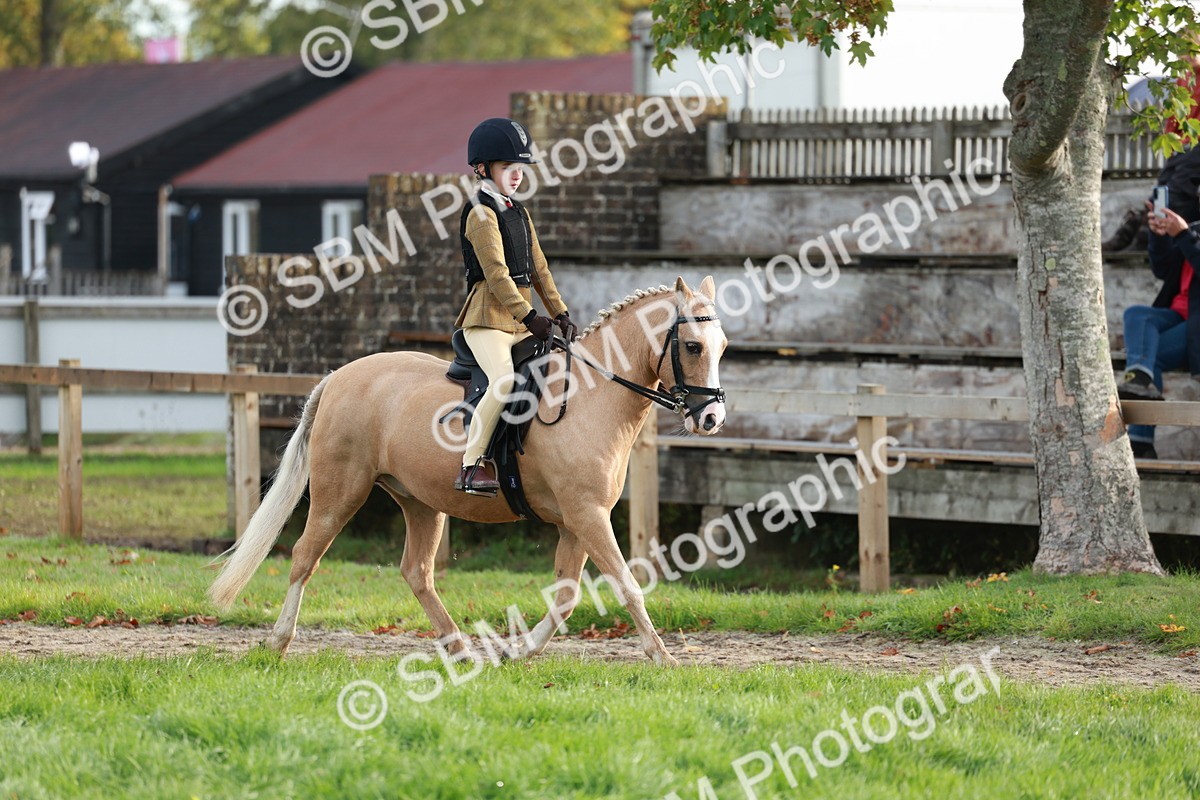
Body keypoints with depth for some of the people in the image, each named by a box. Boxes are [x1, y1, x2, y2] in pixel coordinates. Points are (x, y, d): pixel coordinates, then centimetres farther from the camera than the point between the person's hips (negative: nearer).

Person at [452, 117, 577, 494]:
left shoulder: (519, 213, 19)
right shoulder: (481, 214, -8)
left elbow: (538, 269, 20)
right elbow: (496, 272, -19)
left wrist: (560, 314, 10)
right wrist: (528, 316, -27)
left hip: (521, 322, 9)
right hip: (488, 319, -9)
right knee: (504, 380, -31)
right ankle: (472, 466, -30)